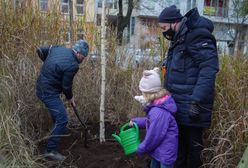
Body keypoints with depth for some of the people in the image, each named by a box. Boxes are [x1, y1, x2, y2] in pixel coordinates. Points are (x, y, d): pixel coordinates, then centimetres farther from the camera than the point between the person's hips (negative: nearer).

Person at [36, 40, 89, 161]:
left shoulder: (58, 48, 2)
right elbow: (66, 86, -13)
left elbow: (40, 51, 12)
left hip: (41, 86, 10)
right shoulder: (73, 65, -21)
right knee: (62, 119, -8)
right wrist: (70, 98, 6)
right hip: (49, 92, -10)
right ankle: (50, 150, -3)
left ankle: (58, 132, 49)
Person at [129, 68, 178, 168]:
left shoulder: (158, 112, -32)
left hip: (165, 153, -10)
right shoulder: (156, 107, 1)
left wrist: (141, 149, -13)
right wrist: (135, 121, 7)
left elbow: (154, 136, -27)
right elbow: (149, 121, 17)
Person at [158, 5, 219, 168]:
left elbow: (209, 69, -24)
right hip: (178, 104, 9)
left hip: (191, 106, -9)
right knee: (179, 140, 19)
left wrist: (197, 100, -28)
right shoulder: (179, 40, 15)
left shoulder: (197, 36, -14)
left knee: (193, 142, 6)